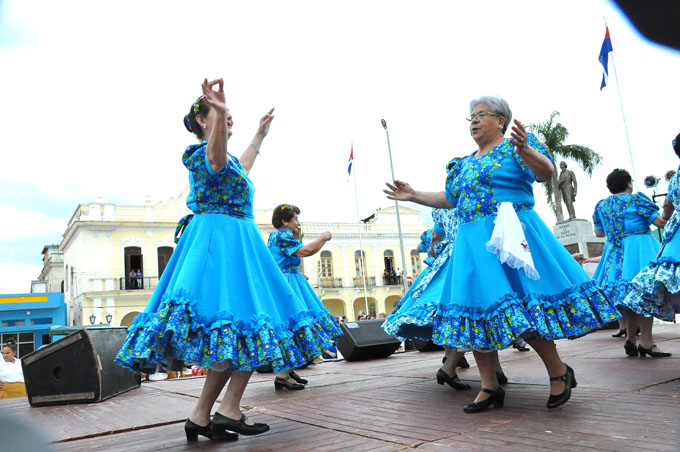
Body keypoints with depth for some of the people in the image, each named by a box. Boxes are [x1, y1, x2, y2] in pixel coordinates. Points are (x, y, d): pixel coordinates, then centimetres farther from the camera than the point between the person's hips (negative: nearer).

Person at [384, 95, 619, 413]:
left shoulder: (515, 145, 2)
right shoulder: (465, 164, 20)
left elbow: (546, 171, -13)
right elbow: (449, 198, 26)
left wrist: (526, 151, -32)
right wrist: (414, 195, 17)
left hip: (509, 237, -7)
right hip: (471, 243, 7)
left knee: (523, 310, -11)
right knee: (473, 311, 2)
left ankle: (559, 372, 12)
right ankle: (490, 388, 11)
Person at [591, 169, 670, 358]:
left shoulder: (601, 205, 11)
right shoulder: (636, 199, -4)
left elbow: (598, 232, 15)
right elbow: (660, 222, -6)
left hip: (614, 253, 6)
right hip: (639, 247, -6)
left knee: (625, 294, 9)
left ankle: (631, 339, 10)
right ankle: (646, 340, -12)